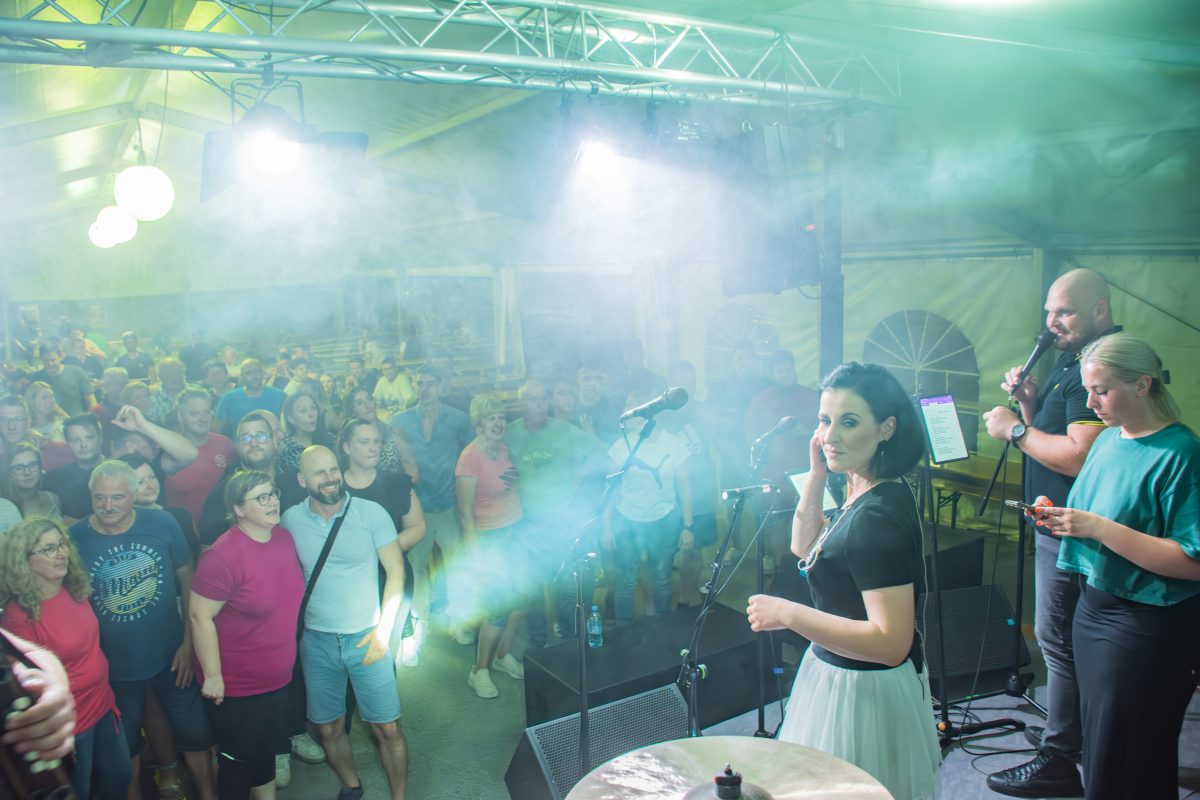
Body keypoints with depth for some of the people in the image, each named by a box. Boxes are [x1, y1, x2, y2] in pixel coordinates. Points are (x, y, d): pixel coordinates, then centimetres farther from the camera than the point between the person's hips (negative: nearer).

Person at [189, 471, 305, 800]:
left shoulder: (284, 538, -2)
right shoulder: (223, 555, -25)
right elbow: (199, 616, -22)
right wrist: (213, 676, -19)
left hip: (277, 677, 6)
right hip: (236, 685, -6)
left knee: (265, 751, 24)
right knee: (238, 760, 12)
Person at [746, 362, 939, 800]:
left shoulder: (877, 517, -29)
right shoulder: (864, 491, 1)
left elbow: (891, 642, -32)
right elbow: (805, 546, 14)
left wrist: (788, 613, -28)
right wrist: (817, 474, 1)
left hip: (862, 692, -10)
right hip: (843, 676, 10)